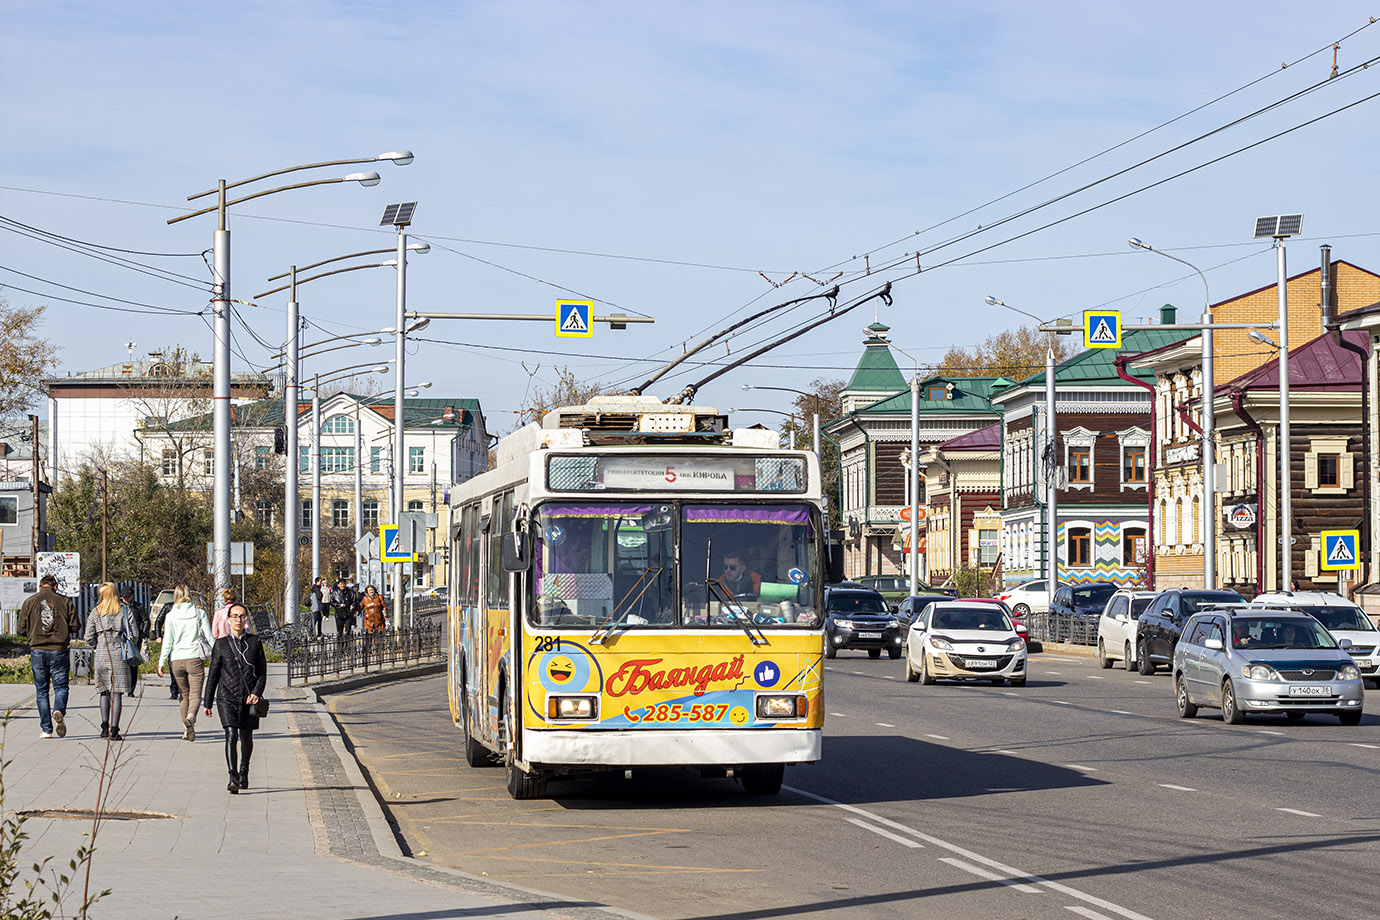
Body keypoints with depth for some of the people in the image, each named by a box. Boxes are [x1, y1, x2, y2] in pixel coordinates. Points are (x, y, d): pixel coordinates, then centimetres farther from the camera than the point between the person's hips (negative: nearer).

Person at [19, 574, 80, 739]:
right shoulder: (64, 602, 1)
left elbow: (22, 628, 2)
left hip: (37, 651, 1)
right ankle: (59, 710, -23)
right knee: (61, 686, 8)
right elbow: (75, 627, -1)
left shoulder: (29, 602, 3)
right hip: (59, 651, -1)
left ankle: (46, 729, 7)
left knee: (41, 690, 9)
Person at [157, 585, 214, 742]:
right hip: (195, 658, -2)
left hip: (177, 659, 2)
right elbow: (209, 637, 0)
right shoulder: (199, 613, 0)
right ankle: (190, 718, -32)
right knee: (195, 694, -3)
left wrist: (161, 663, 3)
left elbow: (167, 641, -1)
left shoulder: (171, 616, 1)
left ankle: (186, 729, 17)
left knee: (184, 694, 16)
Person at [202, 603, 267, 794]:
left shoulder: (255, 642, 5)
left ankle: (243, 773, 37)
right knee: (231, 735, -17)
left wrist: (257, 692, -12)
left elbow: (262, 670, 4)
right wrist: (207, 702, 9)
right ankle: (233, 778, -21)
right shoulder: (221, 644, 3)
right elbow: (213, 674, 8)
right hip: (227, 697, -2)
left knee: (246, 737, 13)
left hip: (249, 699, 2)